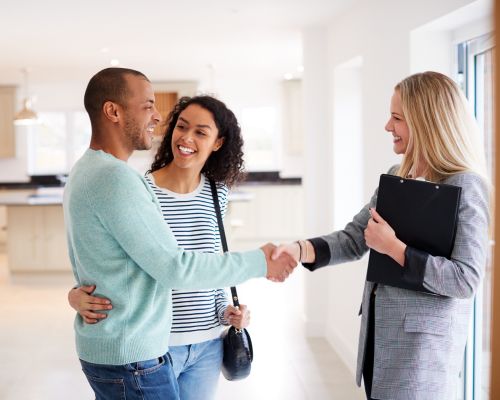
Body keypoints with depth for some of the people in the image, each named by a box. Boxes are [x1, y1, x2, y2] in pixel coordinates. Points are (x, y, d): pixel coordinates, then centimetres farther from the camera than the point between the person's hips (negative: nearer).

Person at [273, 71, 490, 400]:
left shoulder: (465, 186, -15)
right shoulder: (395, 178, 8)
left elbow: (466, 280, -20)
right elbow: (354, 239, 6)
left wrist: (393, 247, -21)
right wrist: (299, 249, -10)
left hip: (422, 341, -7)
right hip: (379, 332, 7)